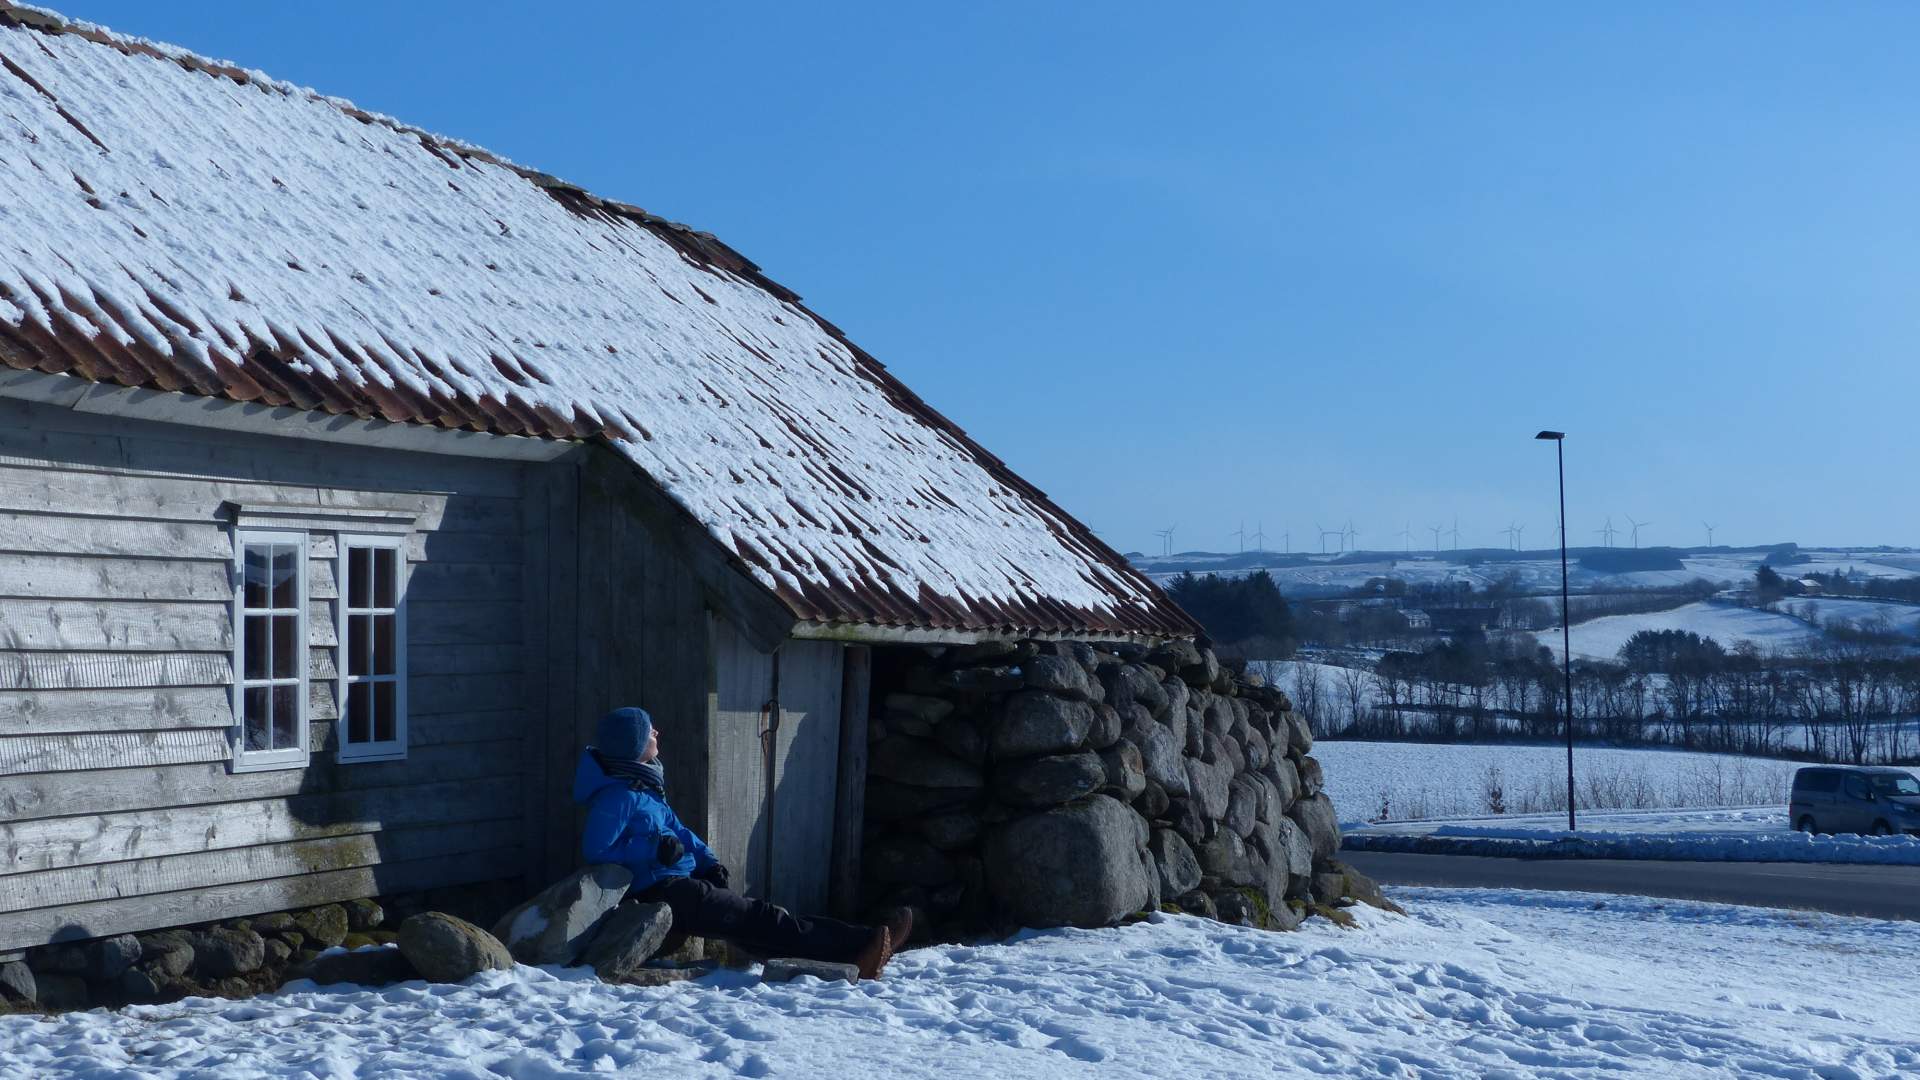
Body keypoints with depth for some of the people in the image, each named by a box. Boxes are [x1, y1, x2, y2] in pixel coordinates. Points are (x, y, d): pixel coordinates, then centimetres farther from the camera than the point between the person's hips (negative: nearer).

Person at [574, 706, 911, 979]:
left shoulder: (641, 787, 17)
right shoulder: (617, 795, -15)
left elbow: (676, 829, 22)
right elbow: (595, 850, -21)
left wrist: (709, 863, 8)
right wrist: (655, 849, -22)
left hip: (678, 885, 10)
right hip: (660, 892, -10)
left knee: (759, 920, -2)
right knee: (758, 917, -12)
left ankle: (849, 956, -11)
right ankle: (859, 947, -14)